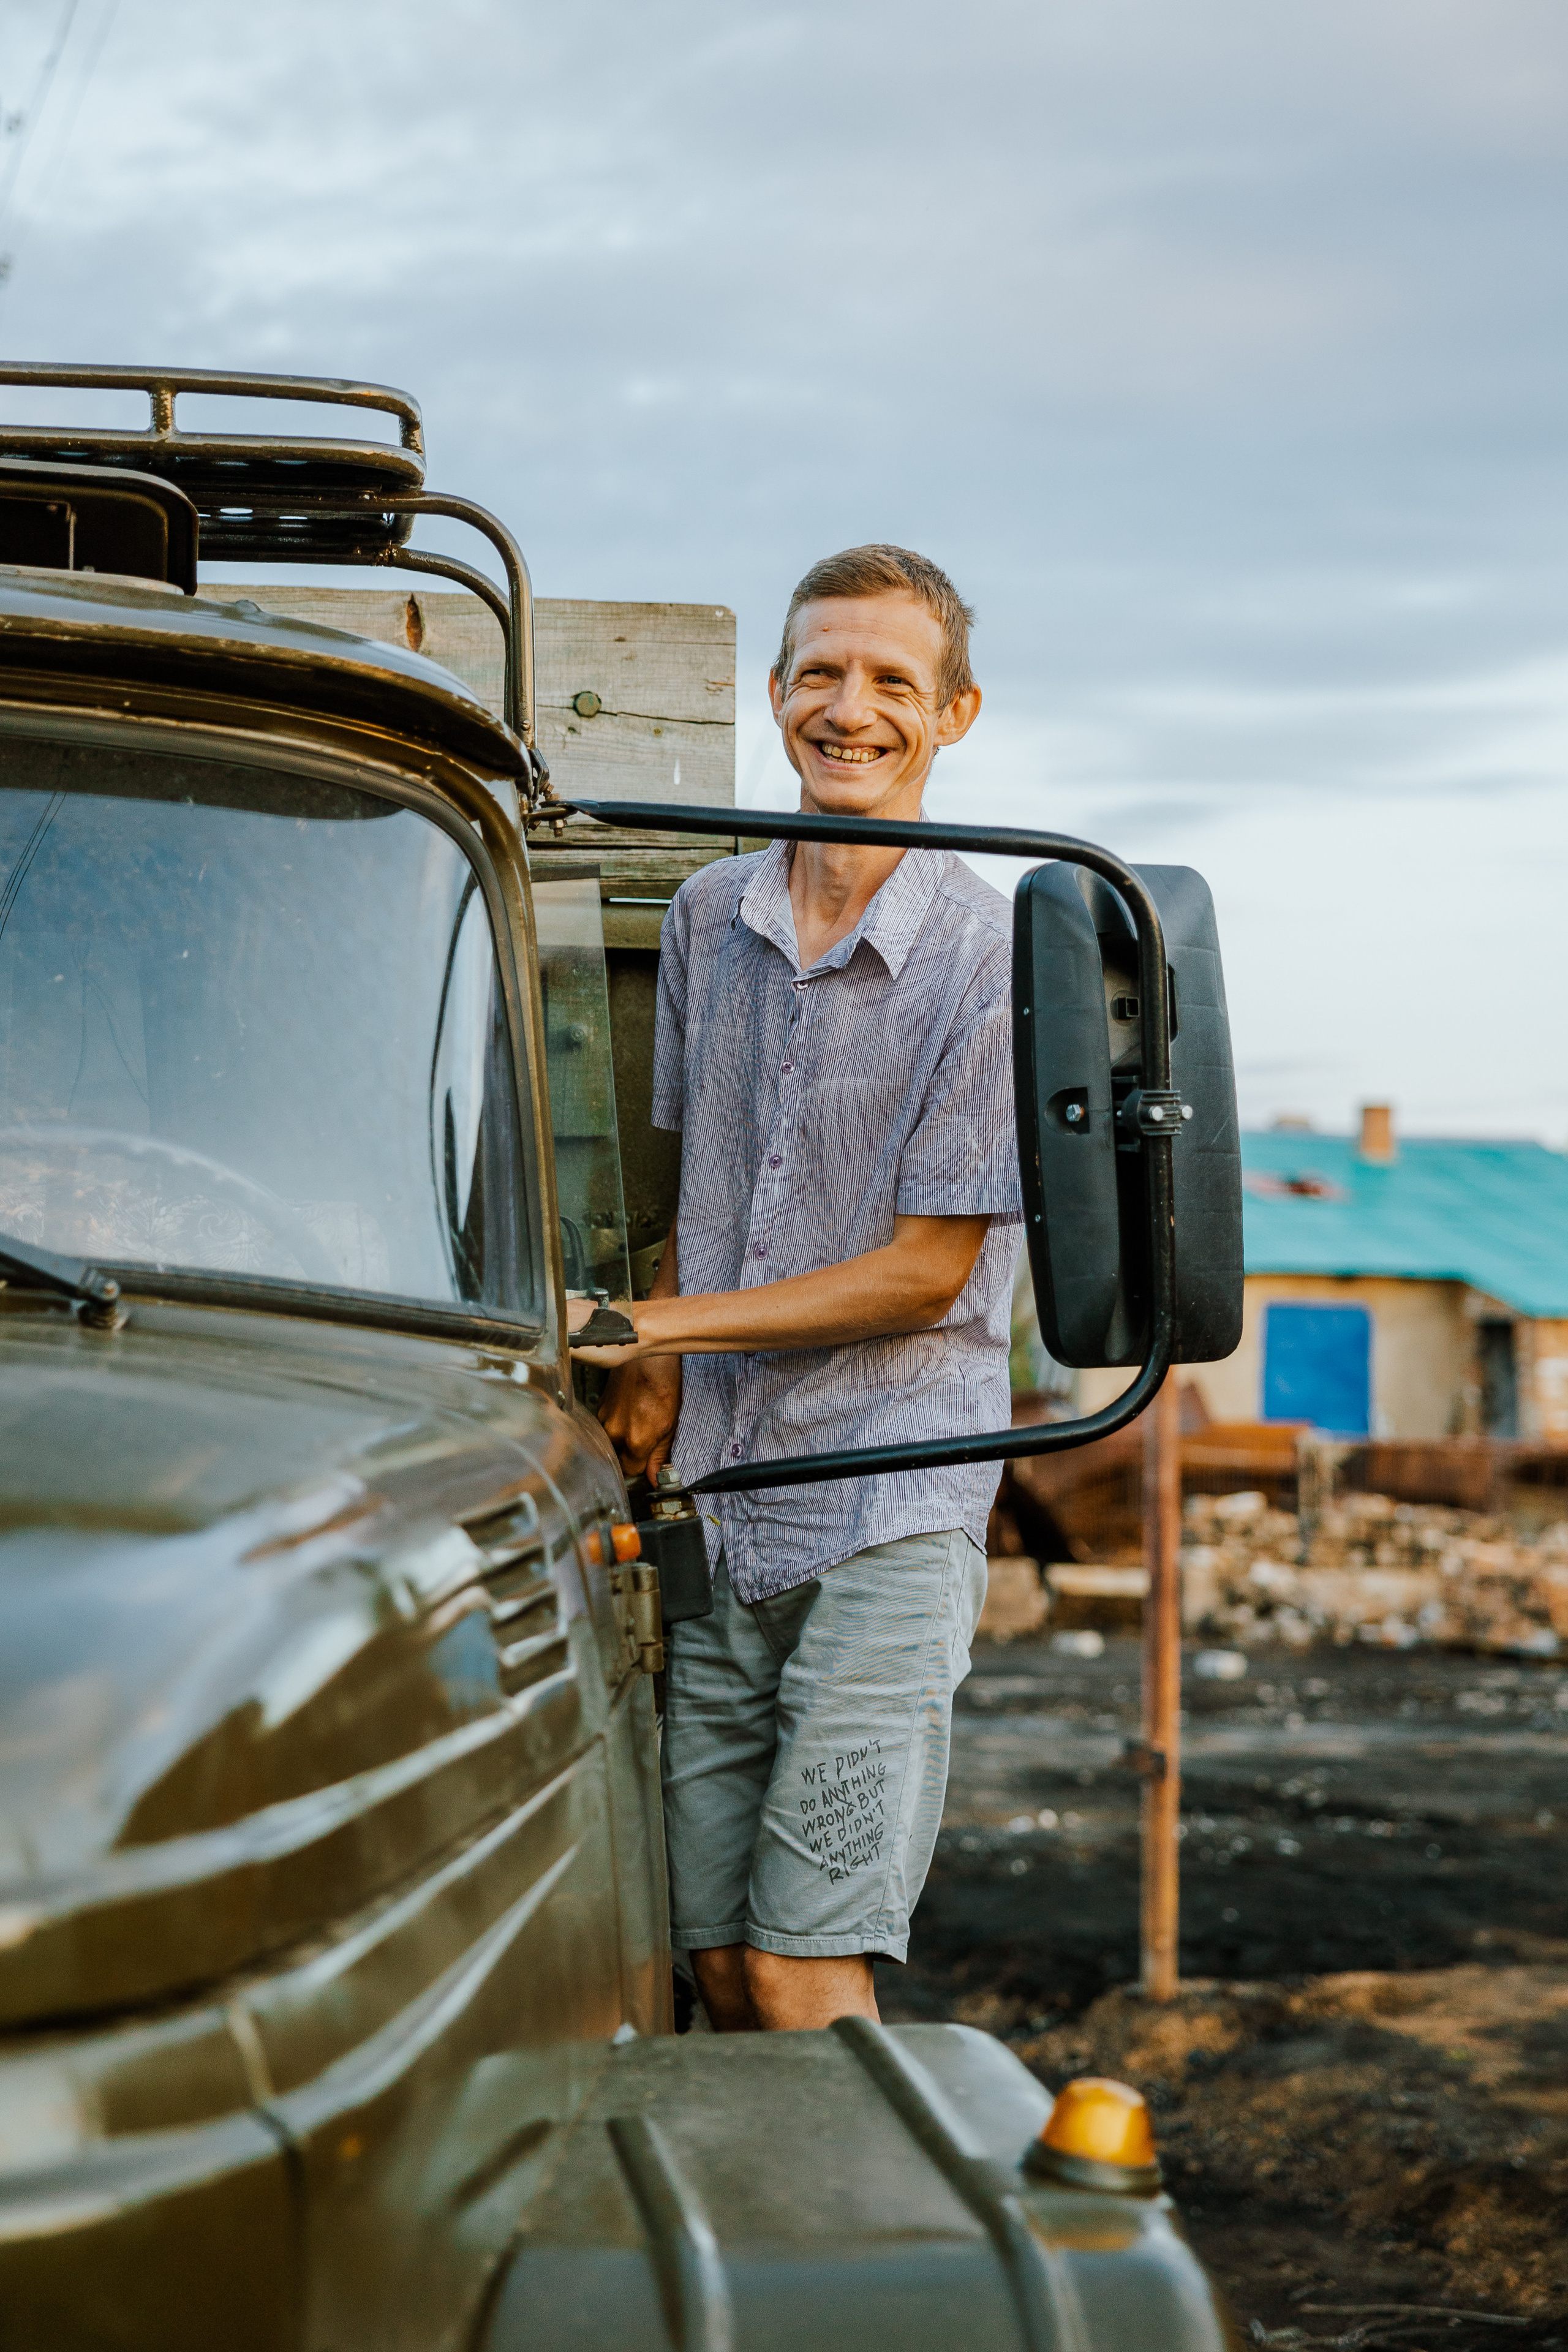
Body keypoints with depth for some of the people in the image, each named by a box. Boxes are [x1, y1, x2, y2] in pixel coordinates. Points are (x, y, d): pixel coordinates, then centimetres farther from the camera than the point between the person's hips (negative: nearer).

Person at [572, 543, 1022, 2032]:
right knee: (716, 1961, 9)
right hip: (713, 1506, 5)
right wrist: (655, 1377, 3)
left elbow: (926, 1269, -9)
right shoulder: (707, 919, 10)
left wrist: (655, 1325, -9)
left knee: (804, 1979, -8)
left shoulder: (993, 959, -8)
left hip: (889, 1515, -5)